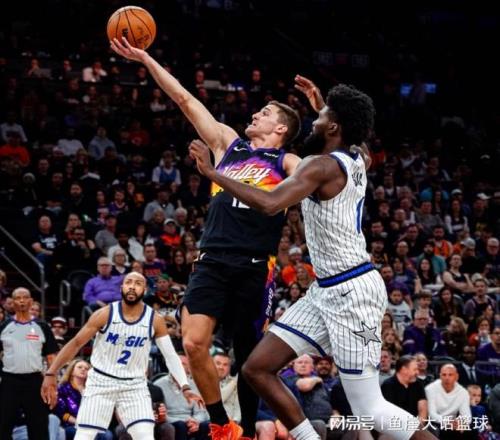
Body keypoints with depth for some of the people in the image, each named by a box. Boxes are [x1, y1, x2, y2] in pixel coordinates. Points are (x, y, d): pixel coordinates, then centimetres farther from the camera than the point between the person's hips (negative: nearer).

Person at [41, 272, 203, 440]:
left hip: (135, 385, 1)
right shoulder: (105, 314, -12)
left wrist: (185, 387, -13)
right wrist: (51, 373, -11)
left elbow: (170, 355, -2)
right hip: (101, 381, -1)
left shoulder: (155, 320, -7)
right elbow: (76, 343, -6)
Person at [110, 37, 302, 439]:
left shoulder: (287, 163, 10)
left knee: (249, 355, 4)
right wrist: (145, 59, 17)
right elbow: (185, 99, 19)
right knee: (194, 343, -13)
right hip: (213, 261, 3)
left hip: (255, 267, -2)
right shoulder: (228, 142, 19)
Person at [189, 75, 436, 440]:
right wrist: (321, 105, 40)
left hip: (351, 291, -9)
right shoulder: (358, 159, 8)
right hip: (327, 290, 9)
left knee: (370, 409, -6)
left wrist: (211, 173, -24)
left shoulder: (323, 166, -17)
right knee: (257, 369, 6)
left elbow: (269, 204, -31)